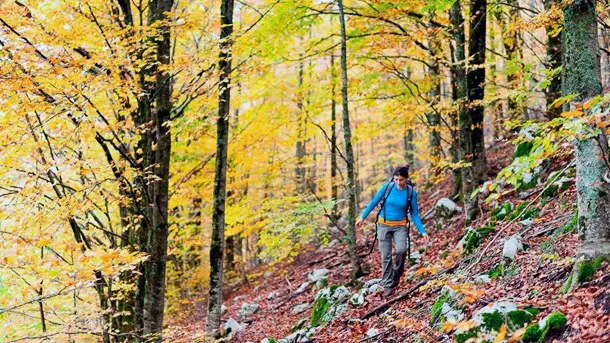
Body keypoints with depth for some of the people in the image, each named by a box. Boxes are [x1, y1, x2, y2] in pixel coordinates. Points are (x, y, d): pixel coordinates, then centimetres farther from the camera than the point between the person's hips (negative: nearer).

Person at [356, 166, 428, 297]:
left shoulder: (411, 192, -9)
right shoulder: (387, 187, -10)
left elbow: (414, 214, -3)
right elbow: (374, 202, 3)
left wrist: (422, 231, -11)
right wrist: (363, 217, 9)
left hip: (400, 226, 0)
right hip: (384, 225, 0)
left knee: (401, 250, -25)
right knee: (386, 256, -3)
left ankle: (396, 274, 1)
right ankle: (388, 286, 6)